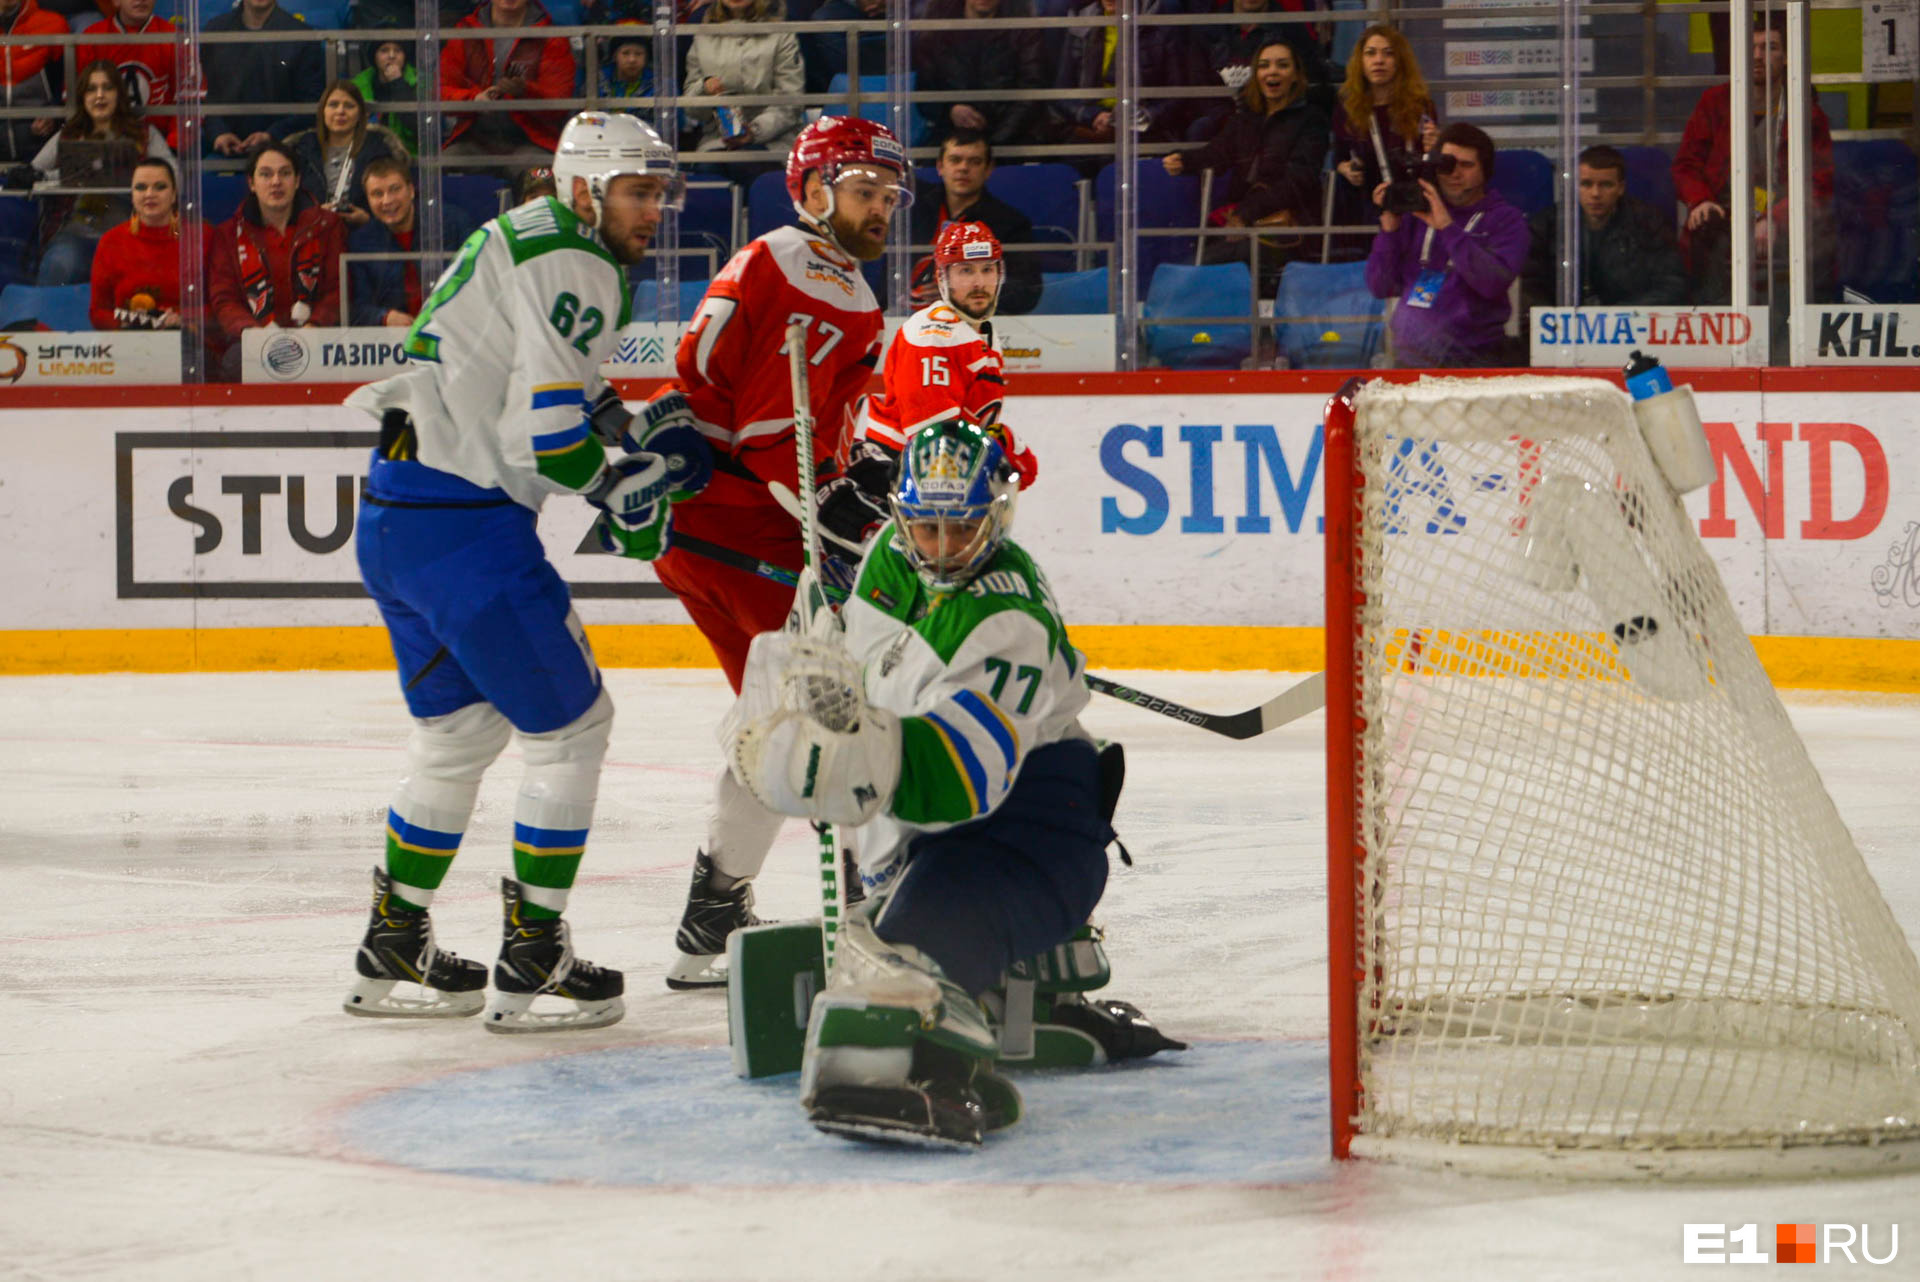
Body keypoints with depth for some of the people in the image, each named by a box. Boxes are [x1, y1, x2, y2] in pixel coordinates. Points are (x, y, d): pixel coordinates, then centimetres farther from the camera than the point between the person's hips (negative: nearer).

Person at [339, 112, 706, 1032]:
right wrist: (624, 486, -4)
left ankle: (394, 952, 28)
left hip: (393, 515, 10)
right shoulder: (576, 268, -13)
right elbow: (546, 429, -20)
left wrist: (640, 435, 13)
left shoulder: (522, 238, 19)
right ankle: (532, 966, 3)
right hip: (465, 526, -10)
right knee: (568, 722, 0)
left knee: (462, 724, 22)